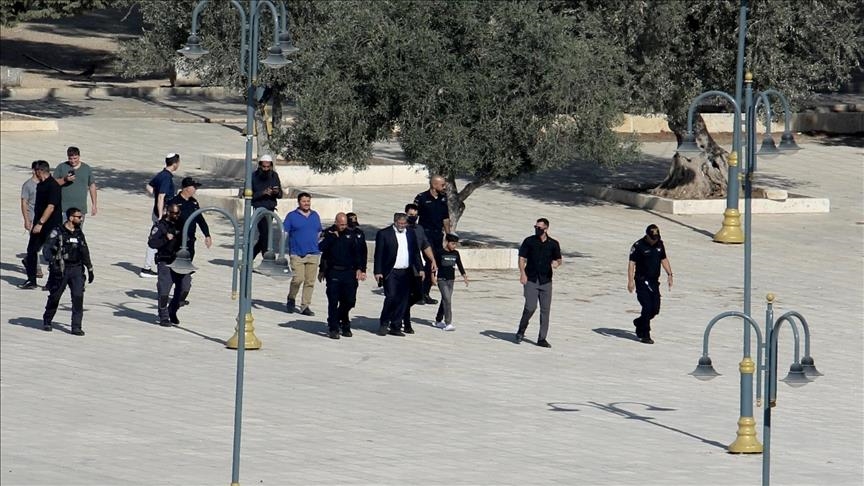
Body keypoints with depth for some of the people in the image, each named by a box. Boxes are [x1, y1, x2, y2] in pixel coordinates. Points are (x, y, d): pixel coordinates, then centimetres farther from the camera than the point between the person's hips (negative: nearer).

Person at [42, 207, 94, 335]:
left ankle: (76, 327, -7)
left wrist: (90, 269, 23)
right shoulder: (58, 232, -7)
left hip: (76, 269, 4)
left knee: (78, 297, -9)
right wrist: (53, 263, -26)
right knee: (55, 296, 7)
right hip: (61, 269, -4)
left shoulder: (79, 234, 12)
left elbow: (85, 252, 22)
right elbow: (47, 249, -13)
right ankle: (47, 322, 28)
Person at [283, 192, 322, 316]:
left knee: (310, 282, 1)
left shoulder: (315, 216, 13)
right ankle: (291, 298, 12)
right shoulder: (292, 216, 0)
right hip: (297, 254, -4)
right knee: (298, 279, -14)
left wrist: (320, 249, 22)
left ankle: (305, 306, 8)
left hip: (313, 254, 4)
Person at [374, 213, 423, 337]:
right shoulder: (384, 234, -2)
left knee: (402, 300, 3)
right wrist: (378, 272, -10)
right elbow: (378, 254, -4)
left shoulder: (411, 234, 13)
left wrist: (420, 269, 11)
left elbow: (415, 253, 18)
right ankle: (384, 324, 1)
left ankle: (396, 327, 9)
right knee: (391, 297, -13)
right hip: (390, 272, -5)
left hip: (406, 273, 5)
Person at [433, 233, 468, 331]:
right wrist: (434, 276, -7)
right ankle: (448, 323, -16)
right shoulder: (440, 253, -8)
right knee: (447, 300, -14)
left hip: (451, 280, 6)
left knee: (445, 301, 12)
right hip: (442, 279, -6)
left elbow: (459, 265, 10)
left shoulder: (455, 253, 7)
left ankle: (438, 321, 26)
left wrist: (464, 275, 0)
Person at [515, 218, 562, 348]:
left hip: (546, 281, 2)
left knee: (545, 310, 1)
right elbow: (522, 258, 2)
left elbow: (558, 259, 14)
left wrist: (556, 263, -11)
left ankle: (542, 338, 8)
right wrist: (522, 273, -11)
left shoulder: (553, 244, 5)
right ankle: (521, 331, 10)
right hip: (531, 280, -2)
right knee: (530, 307, -13)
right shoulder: (529, 241, 1)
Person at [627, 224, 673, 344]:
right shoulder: (638, 246, -11)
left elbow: (664, 259, 20)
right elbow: (632, 263, -13)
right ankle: (644, 335, -3)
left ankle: (639, 322, 32)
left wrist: (669, 274, 14)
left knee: (655, 309, 5)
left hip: (654, 282, 6)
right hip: (642, 281, -6)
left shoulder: (660, 244, 7)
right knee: (647, 307, -13)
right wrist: (630, 281, -21)